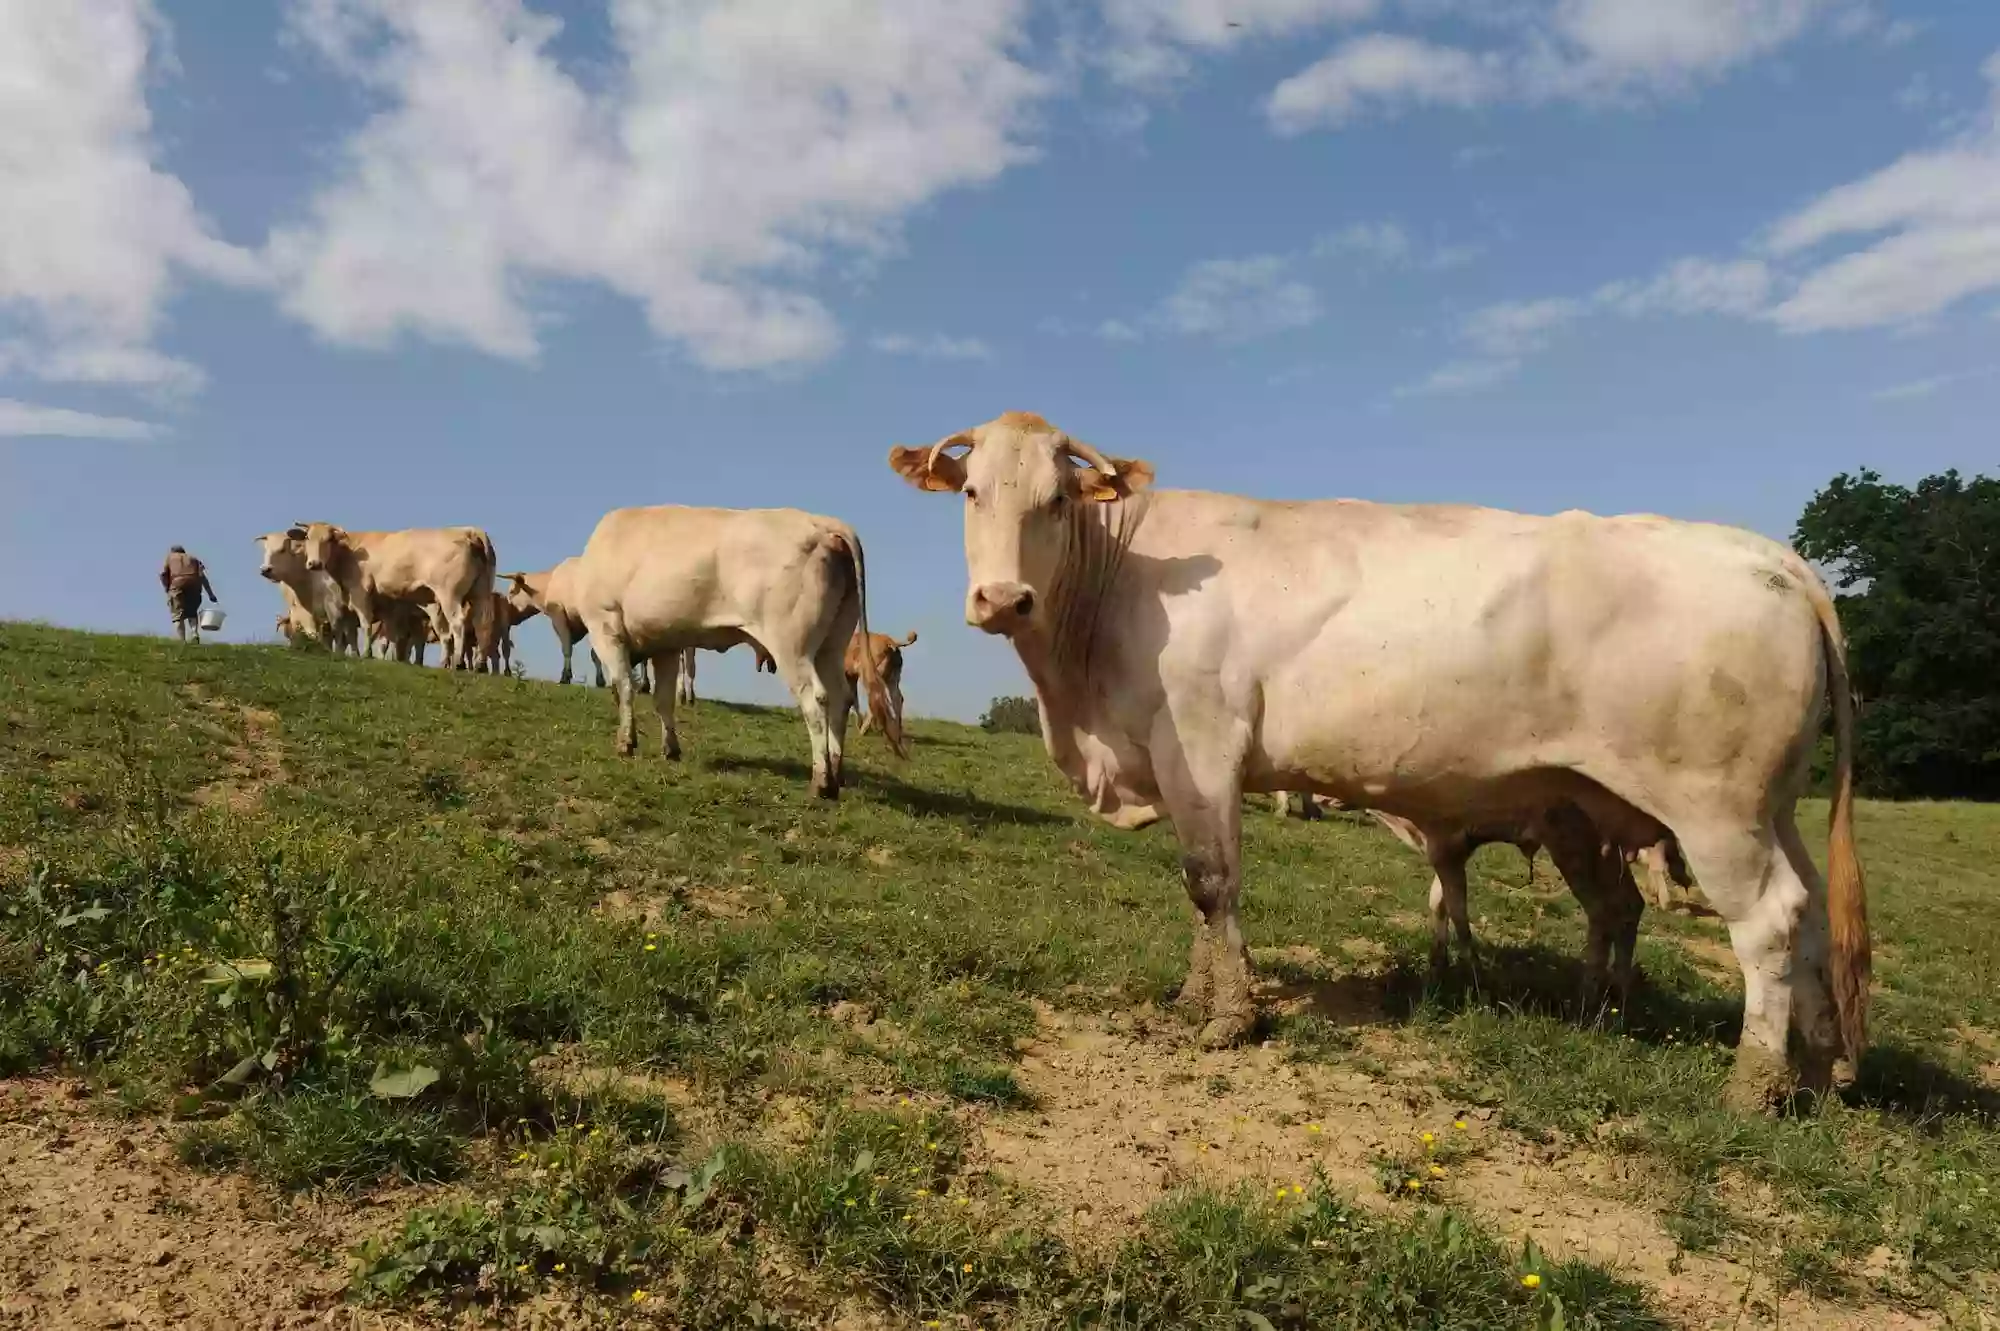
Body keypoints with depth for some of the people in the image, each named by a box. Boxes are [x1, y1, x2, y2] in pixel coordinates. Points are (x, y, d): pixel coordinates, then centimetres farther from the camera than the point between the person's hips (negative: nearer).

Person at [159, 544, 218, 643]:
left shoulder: (170, 557, 23)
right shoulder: (193, 558, 27)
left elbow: (163, 574, 6)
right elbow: (202, 576, 13)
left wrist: (167, 588, 15)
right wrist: (210, 594, 8)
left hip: (177, 584, -2)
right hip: (194, 585, 2)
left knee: (178, 616, -1)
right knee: (192, 613, 17)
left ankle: (181, 641, -13)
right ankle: (195, 634, -6)